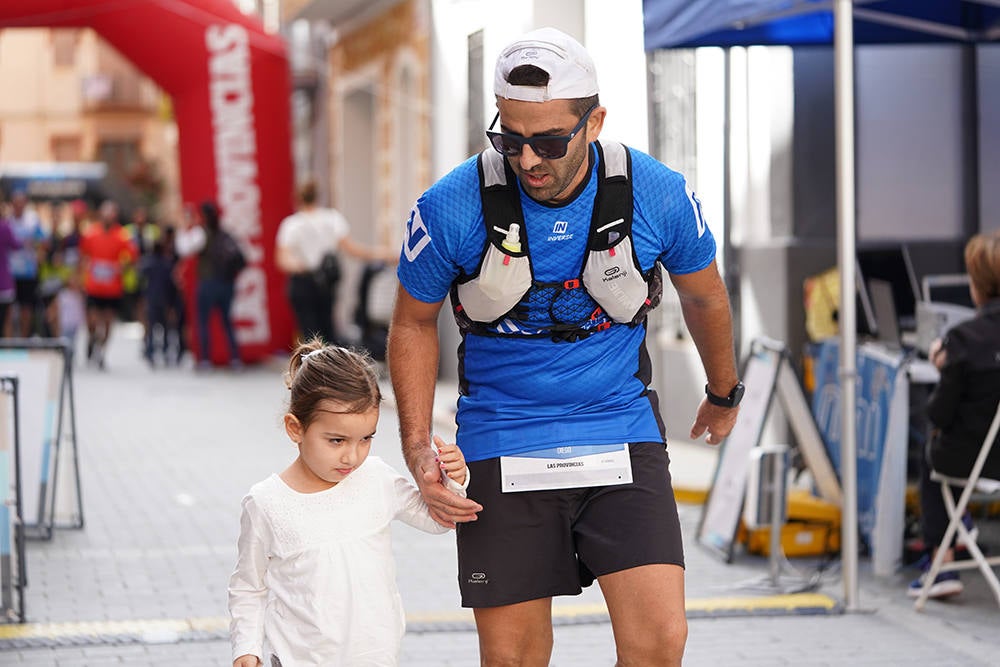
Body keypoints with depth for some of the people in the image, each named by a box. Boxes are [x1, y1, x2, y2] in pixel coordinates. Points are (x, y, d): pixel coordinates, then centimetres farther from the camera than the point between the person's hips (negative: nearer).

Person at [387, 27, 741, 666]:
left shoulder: (659, 195, -11)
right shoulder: (452, 208, -13)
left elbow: (704, 296, 11)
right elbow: (414, 324, 5)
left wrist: (724, 395, 27)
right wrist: (418, 448, -4)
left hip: (622, 437, 0)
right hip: (502, 443, 0)